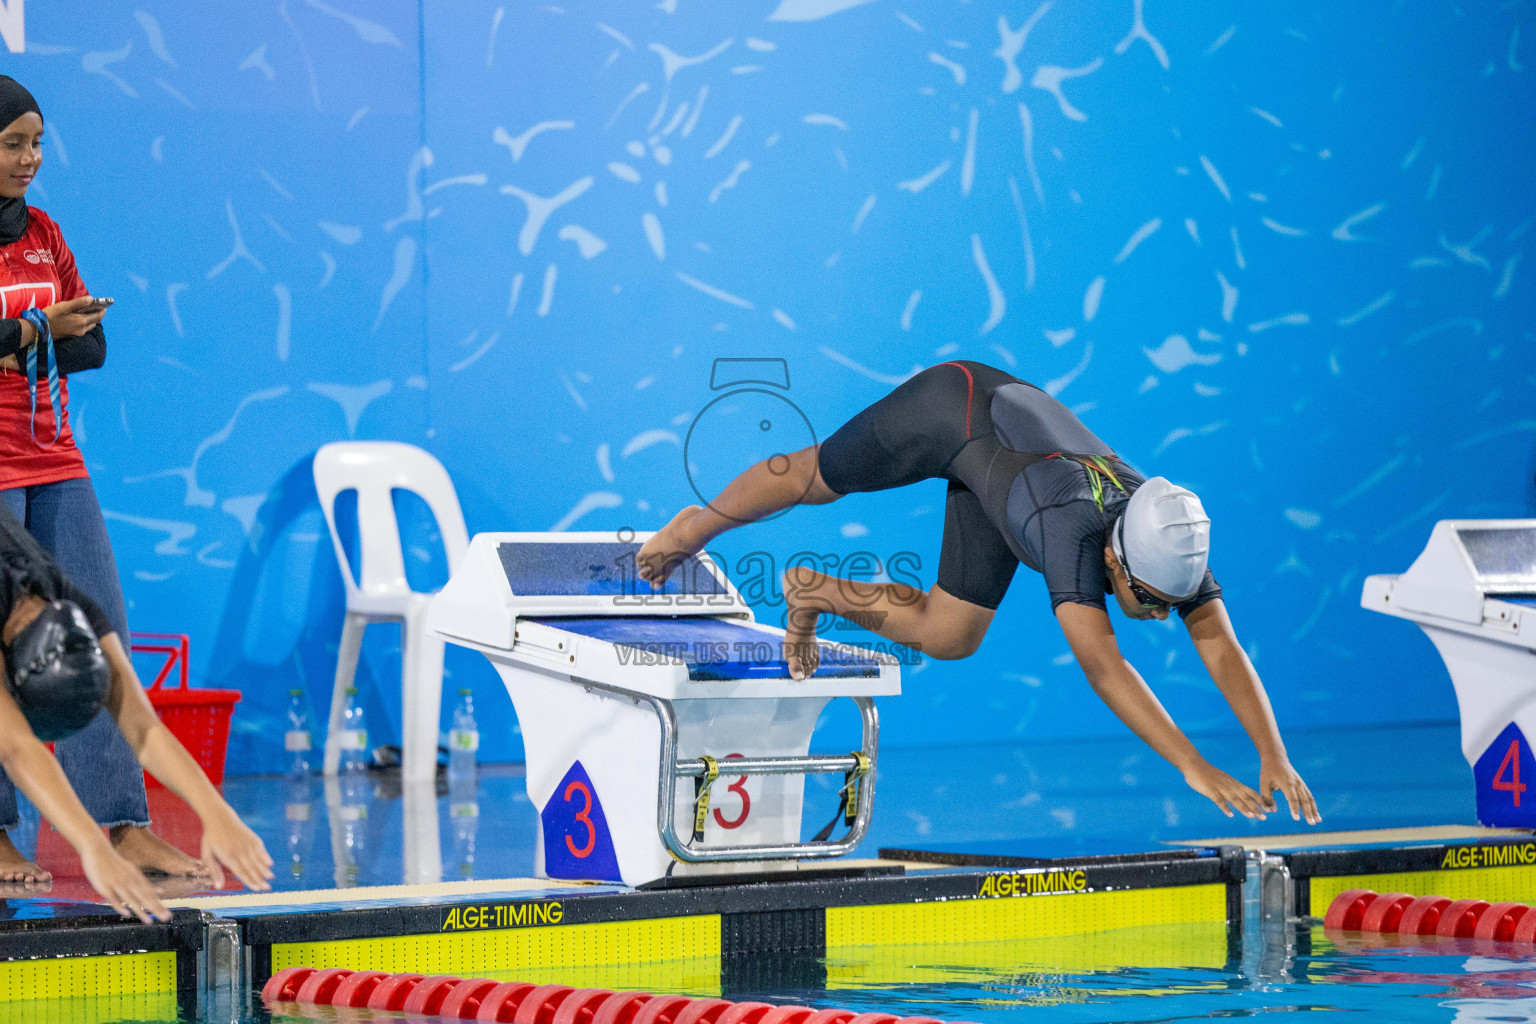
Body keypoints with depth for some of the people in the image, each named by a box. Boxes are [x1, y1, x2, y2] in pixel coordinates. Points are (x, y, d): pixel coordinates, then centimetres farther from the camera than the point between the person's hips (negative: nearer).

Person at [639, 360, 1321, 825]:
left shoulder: (1177, 550, -29)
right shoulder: (1075, 534, -45)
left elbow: (1223, 649, -32)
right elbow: (1101, 664, -53)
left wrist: (1274, 756, -45)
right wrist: (1192, 766, -59)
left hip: (996, 462, 5)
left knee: (949, 637, 4)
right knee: (813, 479, 18)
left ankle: (817, 594, 28)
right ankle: (696, 527, 47)